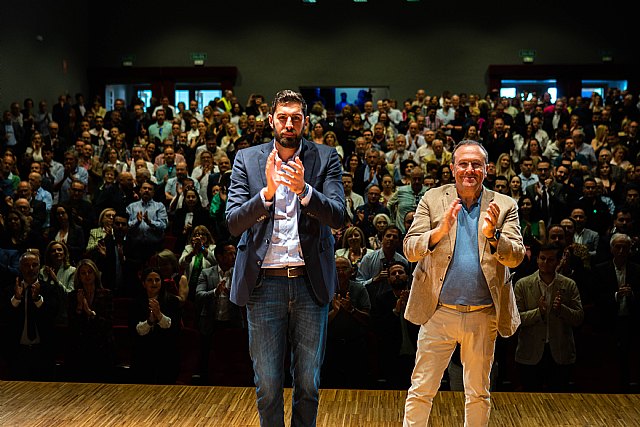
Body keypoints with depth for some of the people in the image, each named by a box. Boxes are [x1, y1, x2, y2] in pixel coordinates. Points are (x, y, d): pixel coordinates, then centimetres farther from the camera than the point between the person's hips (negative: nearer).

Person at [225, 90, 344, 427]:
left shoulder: (326, 158, 2)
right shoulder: (246, 159, 2)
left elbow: (337, 217, -9)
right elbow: (233, 223, -7)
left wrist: (303, 189, -27)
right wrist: (267, 191, -24)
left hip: (311, 282, 0)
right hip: (264, 282, 0)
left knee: (308, 382, 12)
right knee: (267, 384, 10)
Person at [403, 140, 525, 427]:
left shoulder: (504, 207, 3)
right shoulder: (433, 199, 1)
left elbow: (516, 257, -6)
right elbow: (410, 250, -6)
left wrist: (492, 234, -25)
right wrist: (440, 230, -24)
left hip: (483, 316, 1)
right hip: (438, 313, -1)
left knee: (479, 394, 15)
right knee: (421, 390, 3)